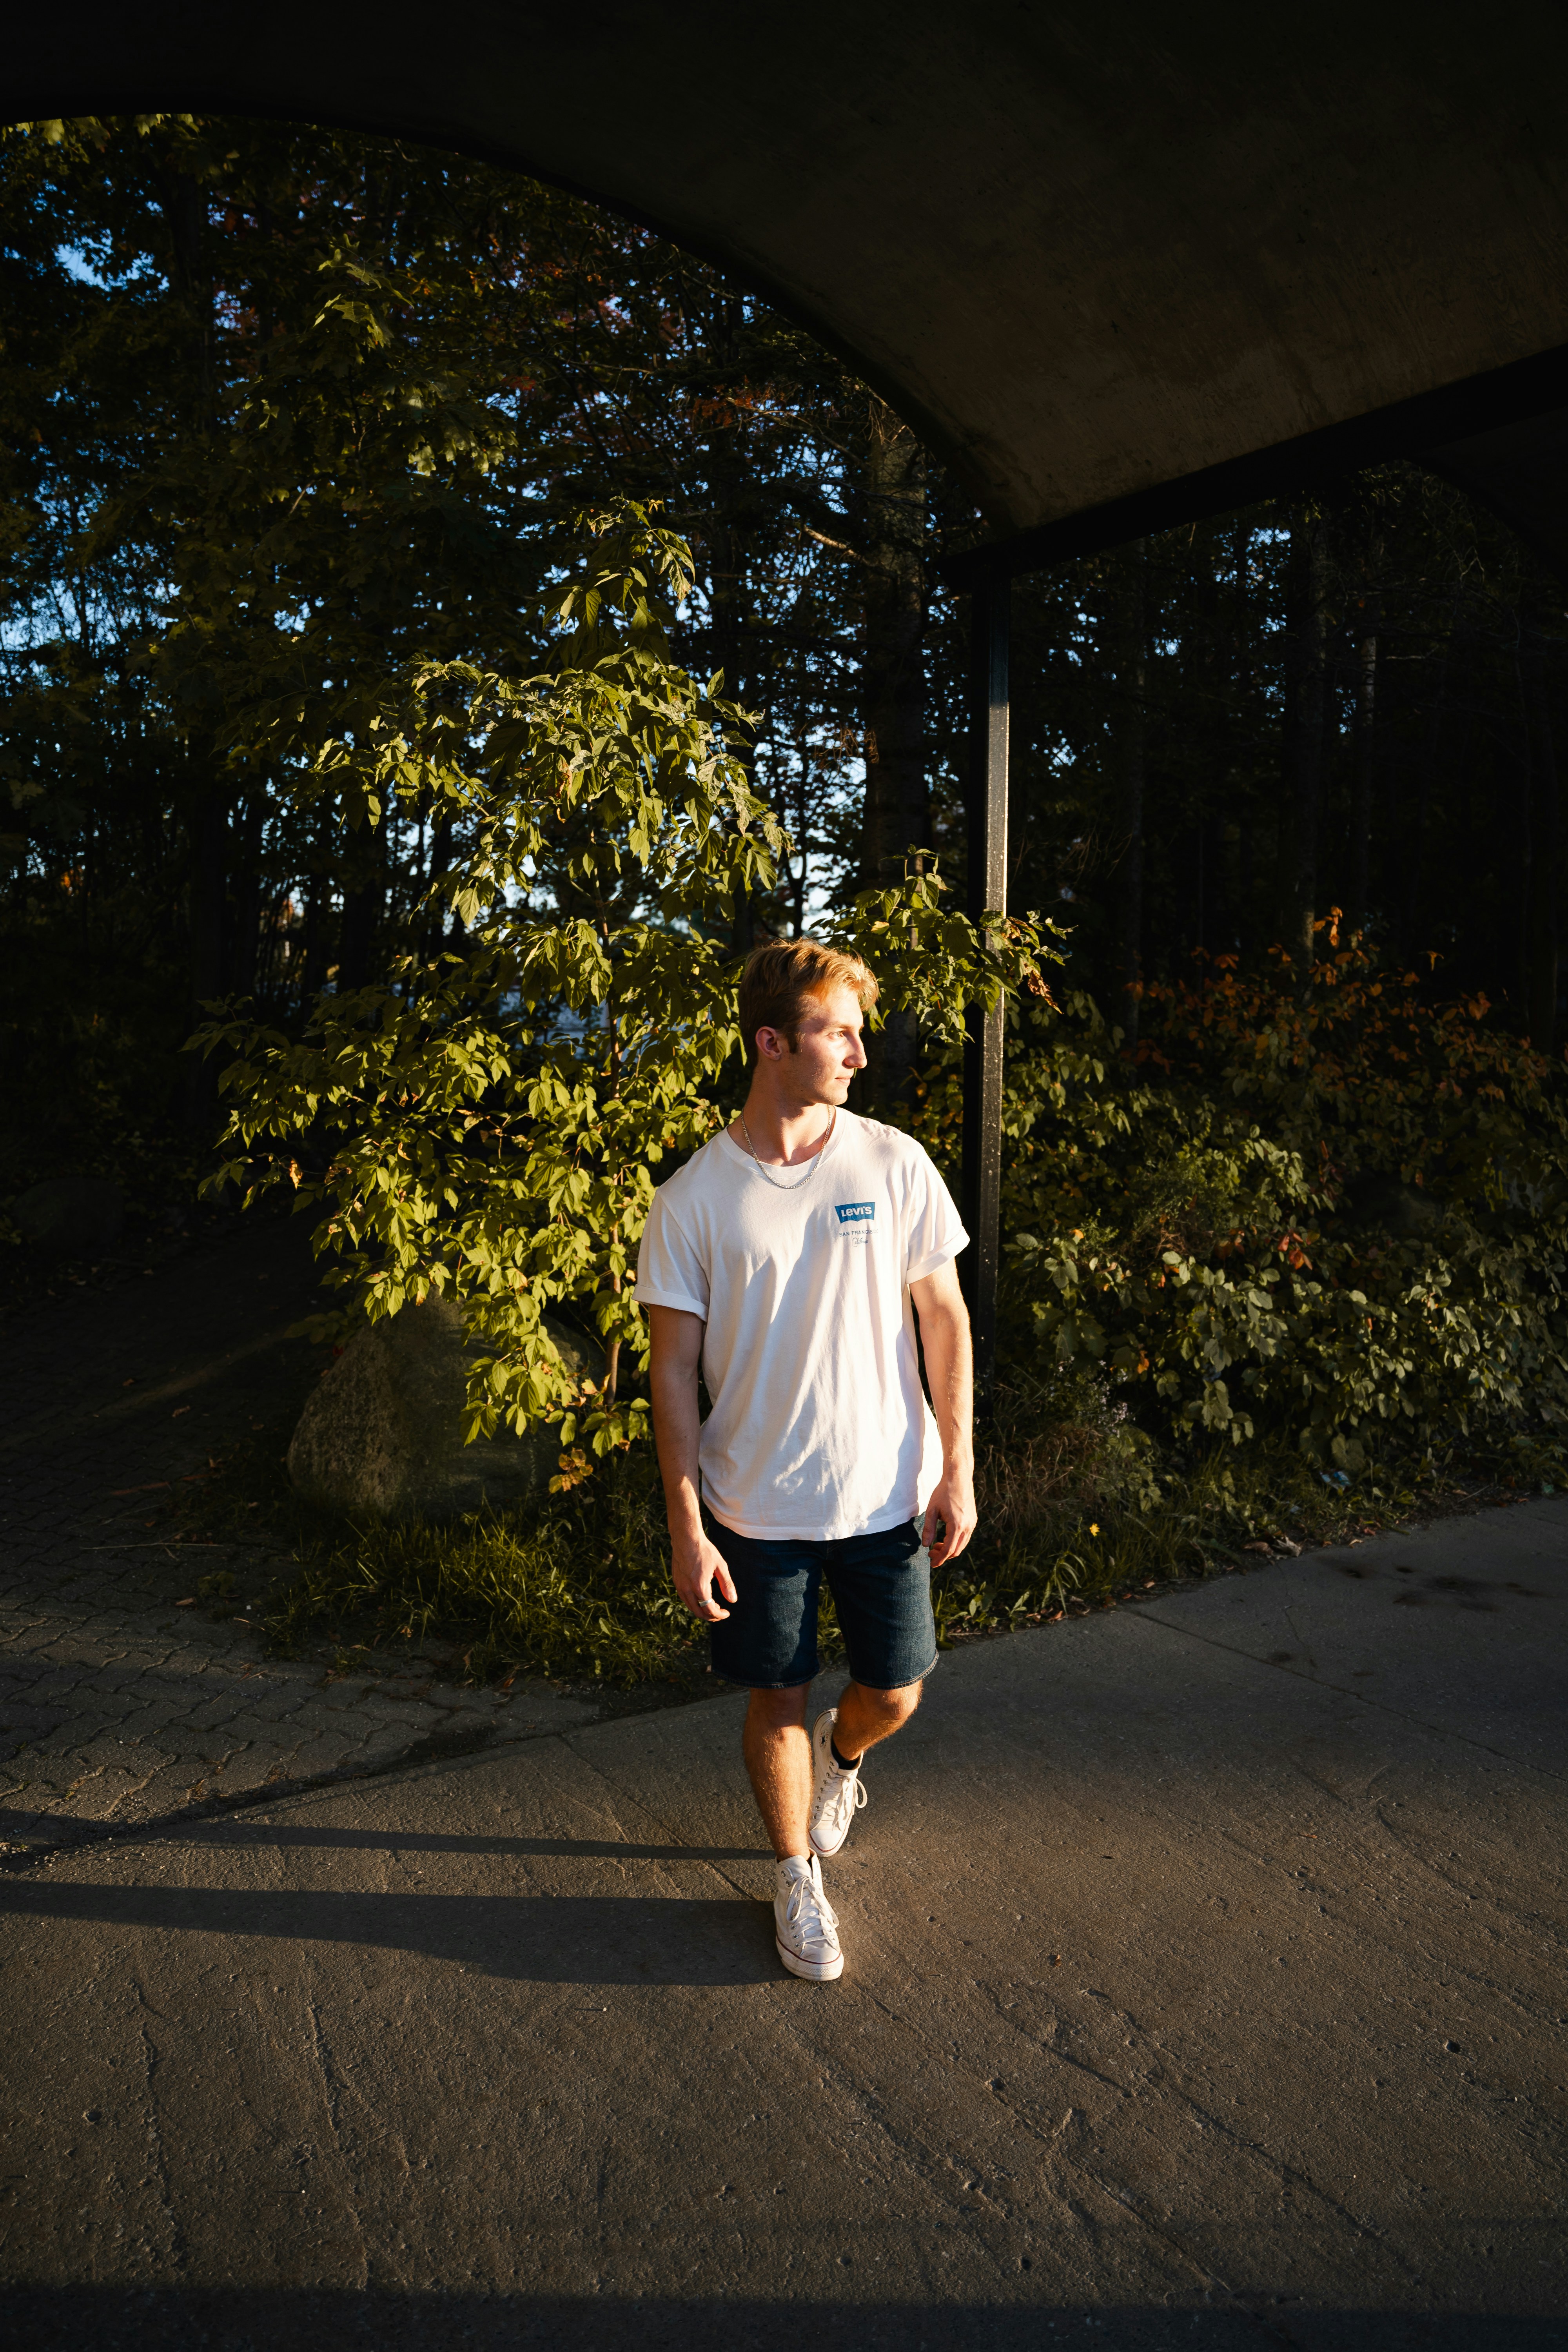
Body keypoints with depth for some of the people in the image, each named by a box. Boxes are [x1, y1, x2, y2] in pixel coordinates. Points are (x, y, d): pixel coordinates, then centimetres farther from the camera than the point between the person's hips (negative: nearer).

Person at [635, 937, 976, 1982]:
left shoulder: (895, 1165, -5)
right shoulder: (693, 1200, -9)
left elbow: (944, 1316, 1)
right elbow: (674, 1367, -5)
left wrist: (959, 1471, -2)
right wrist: (687, 1526, -8)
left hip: (888, 1493, 1)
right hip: (757, 1504, -1)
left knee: (892, 1695, 10)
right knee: (778, 1699, 10)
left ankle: (840, 1753, 47)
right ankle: (799, 1877, 36)